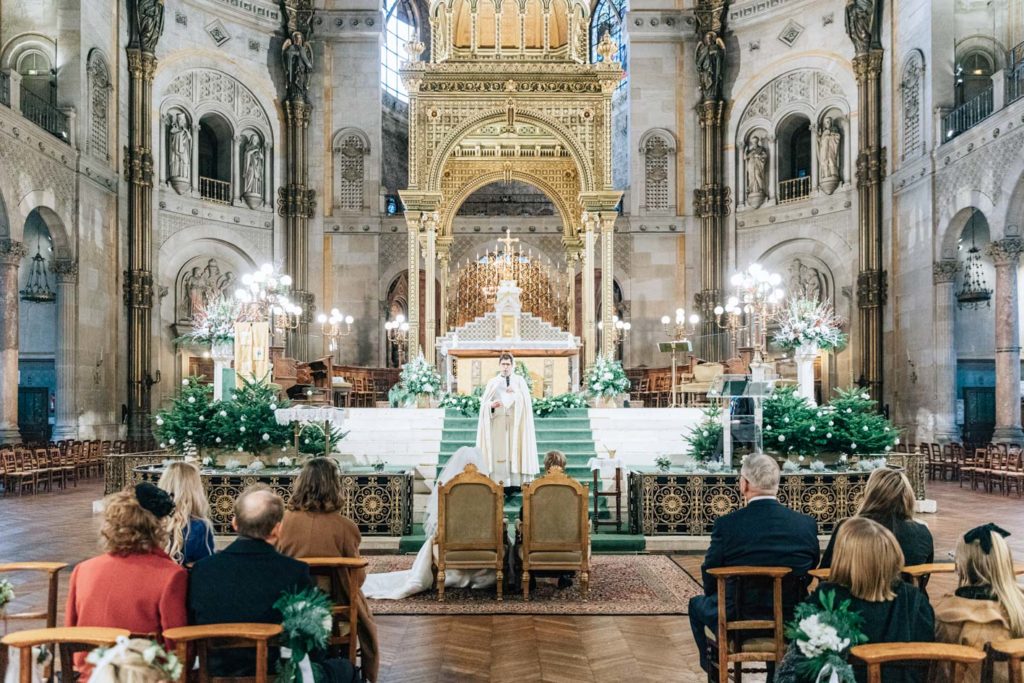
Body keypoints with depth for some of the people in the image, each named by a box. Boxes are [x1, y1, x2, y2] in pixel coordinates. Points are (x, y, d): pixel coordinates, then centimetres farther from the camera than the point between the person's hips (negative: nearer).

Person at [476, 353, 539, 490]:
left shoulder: (519, 381, 9)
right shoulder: (493, 383, 10)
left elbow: (526, 400, -2)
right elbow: (484, 403, 4)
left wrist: (516, 392, -21)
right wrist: (492, 404, -18)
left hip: (515, 421, 0)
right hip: (498, 421, 0)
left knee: (515, 450, -6)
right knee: (498, 452, -6)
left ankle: (515, 482, -5)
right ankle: (499, 483, -6)